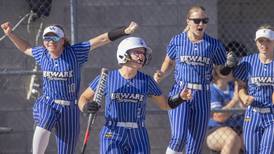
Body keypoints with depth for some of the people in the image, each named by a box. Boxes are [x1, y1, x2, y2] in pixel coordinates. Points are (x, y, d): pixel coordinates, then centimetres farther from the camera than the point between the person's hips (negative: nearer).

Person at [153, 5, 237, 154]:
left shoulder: (214, 45, 3)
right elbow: (169, 62, 19)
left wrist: (230, 64, -11)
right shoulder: (178, 41, 2)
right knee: (179, 137, -22)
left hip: (202, 97, 2)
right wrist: (161, 74, 1)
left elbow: (222, 72, 10)